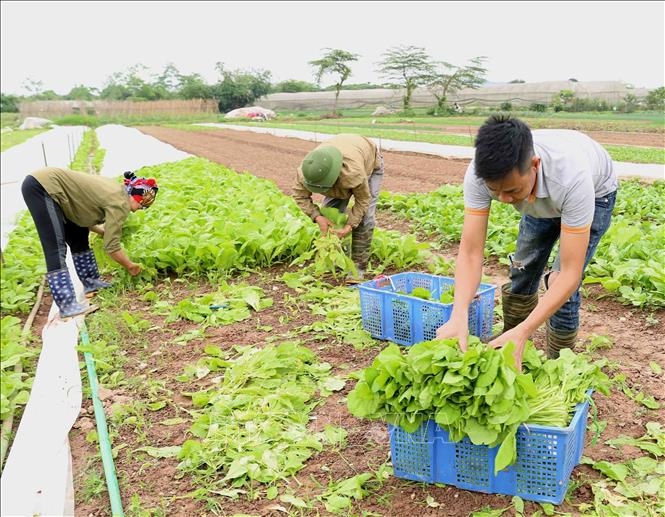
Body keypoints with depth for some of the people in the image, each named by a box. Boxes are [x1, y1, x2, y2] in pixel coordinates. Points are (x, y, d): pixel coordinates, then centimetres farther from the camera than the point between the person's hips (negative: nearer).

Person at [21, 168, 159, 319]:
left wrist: (104, 231, 19)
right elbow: (112, 247, -13)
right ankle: (67, 305, -16)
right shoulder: (120, 203, -16)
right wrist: (130, 266, 0)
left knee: (79, 238, 15)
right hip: (42, 187, -10)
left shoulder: (116, 190, 11)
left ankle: (90, 282, 25)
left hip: (47, 186, 10)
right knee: (57, 249, -14)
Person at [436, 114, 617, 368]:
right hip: (542, 200, 4)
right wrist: (459, 316, -50)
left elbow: (570, 274, -43)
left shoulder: (572, 177, -46)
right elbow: (470, 252, -35)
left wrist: (522, 332, -52)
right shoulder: (481, 173, -37)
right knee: (522, 271, 3)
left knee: (559, 281, -15)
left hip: (594, 194, -4)